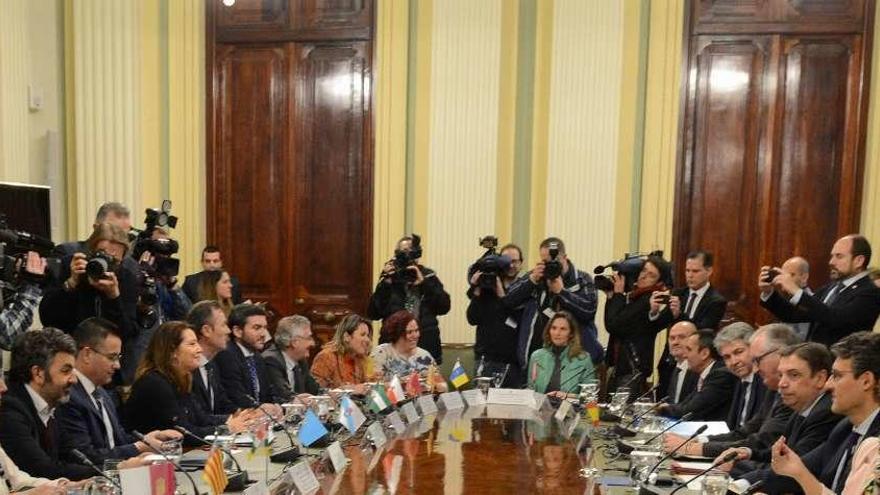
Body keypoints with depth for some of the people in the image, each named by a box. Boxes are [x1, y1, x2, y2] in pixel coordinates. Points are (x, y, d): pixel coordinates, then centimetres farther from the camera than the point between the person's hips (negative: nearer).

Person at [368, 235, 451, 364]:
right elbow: (373, 314, -4)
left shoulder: (428, 276, 6)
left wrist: (424, 282, -12)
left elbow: (443, 307, -5)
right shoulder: (390, 277, 5)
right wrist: (385, 283, -12)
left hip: (426, 345, 1)